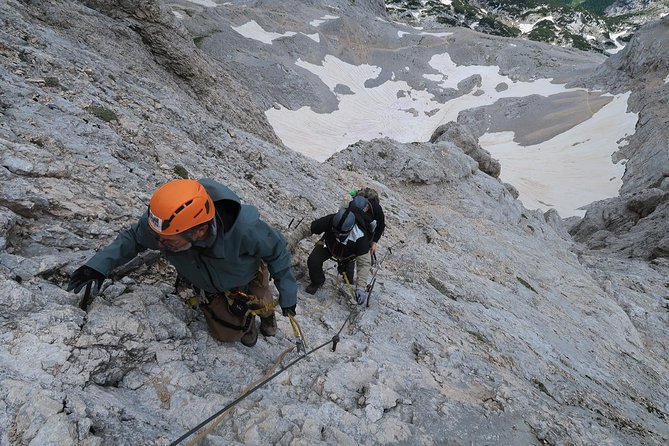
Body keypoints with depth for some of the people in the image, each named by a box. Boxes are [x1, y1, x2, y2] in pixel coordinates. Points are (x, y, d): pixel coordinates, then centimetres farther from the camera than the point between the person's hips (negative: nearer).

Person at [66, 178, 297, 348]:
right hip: (211, 288, 3)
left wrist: (287, 293, -18)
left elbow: (276, 248, -27)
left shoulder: (244, 228, -48)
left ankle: (266, 312, 56)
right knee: (227, 333, 9)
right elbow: (133, 237, -12)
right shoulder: (159, 223, -37)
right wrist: (100, 264, -27)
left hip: (248, 280, -3)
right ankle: (246, 322, 44)